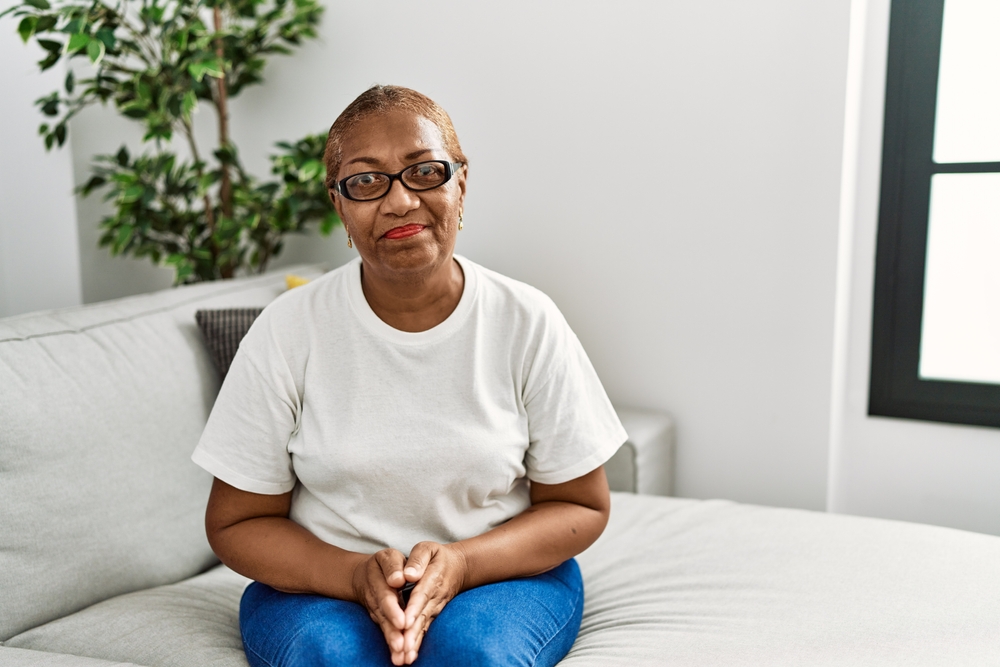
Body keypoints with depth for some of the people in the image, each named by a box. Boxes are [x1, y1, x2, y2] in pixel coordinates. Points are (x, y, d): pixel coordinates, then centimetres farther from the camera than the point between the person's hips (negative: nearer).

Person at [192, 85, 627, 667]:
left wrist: (461, 564, -19)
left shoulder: (528, 322, -8)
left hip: (503, 574, 1)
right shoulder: (288, 331, -9)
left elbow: (581, 506, -1)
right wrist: (357, 575, -21)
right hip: (321, 584, 0)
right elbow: (237, 523, -2)